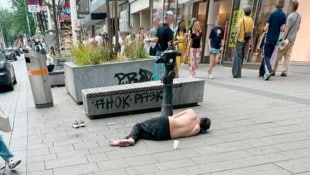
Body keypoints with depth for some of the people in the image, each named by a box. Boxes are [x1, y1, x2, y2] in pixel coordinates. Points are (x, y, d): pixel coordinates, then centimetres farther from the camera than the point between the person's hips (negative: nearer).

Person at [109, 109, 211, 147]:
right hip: (165, 135, 1)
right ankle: (132, 139, -11)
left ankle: (131, 138, -12)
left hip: (164, 122, 0)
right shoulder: (197, 129, 8)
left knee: (138, 126, 18)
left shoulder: (191, 112, 9)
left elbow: (172, 117, 12)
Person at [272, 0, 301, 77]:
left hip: (287, 38, -7)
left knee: (278, 55, -1)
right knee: (287, 55, 6)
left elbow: (287, 29, -20)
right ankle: (285, 71, 3)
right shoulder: (299, 16, 8)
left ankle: (273, 70, 4)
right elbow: (298, 27, 17)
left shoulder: (290, 16, -15)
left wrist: (283, 39, -21)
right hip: (293, 39, 7)